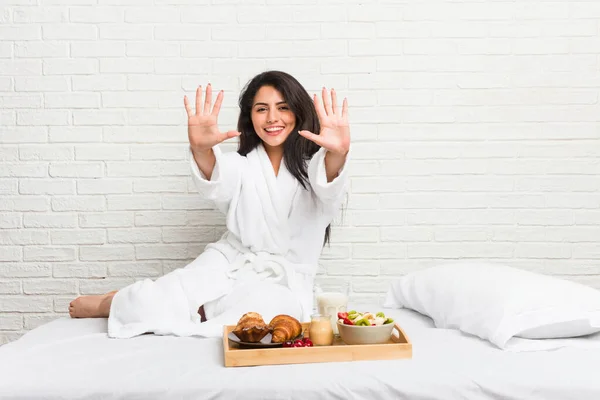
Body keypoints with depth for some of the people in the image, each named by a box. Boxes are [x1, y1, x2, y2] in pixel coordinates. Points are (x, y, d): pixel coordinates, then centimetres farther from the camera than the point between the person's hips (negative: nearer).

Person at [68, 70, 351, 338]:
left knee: (264, 307, -37)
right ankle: (109, 303, 14)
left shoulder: (316, 164, -1)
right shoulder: (242, 163, 4)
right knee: (147, 304, -22)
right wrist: (201, 149, -43)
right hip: (231, 262, 1)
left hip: (283, 281, -1)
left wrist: (338, 154, -49)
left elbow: (330, 190, -25)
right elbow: (216, 183, -19)